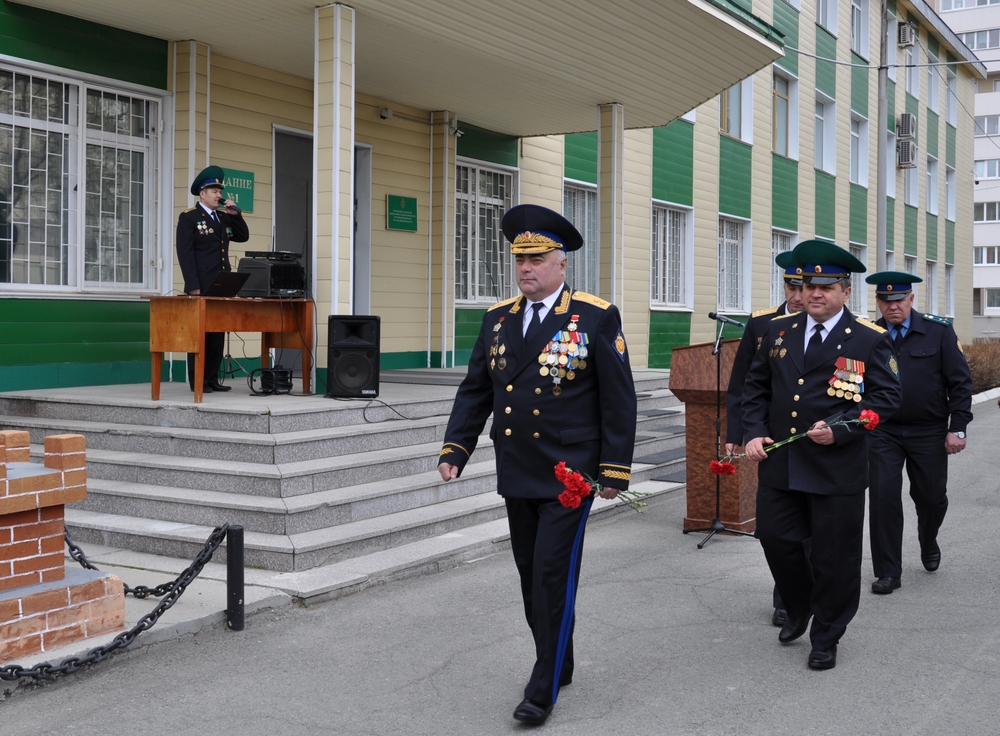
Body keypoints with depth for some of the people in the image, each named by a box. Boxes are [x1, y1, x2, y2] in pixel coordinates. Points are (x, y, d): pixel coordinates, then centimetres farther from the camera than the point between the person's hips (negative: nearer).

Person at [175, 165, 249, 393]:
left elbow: (243, 237, 17)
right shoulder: (188, 217, -4)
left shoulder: (224, 217, 17)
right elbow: (185, 253, -11)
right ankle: (196, 381, 2)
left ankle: (212, 378, 13)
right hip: (201, 287, -7)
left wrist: (235, 214, 3)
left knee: (218, 332, 7)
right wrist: (193, 286, -18)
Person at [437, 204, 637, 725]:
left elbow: (618, 399, -6)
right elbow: (474, 391, 11)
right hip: (516, 477, 6)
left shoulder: (597, 318, -6)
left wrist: (614, 469, -8)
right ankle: (559, 664, 31)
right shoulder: (498, 319, 9)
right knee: (531, 576, 13)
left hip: (569, 476, -5)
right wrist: (455, 449, 1)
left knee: (554, 576, -5)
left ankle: (543, 689, 5)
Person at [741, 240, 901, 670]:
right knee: (775, 538, 9)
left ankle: (826, 638, 23)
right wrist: (754, 433, -1)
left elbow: (886, 397, -6)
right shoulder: (779, 331, 9)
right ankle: (799, 607, 37)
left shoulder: (869, 339, -3)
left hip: (837, 469, -4)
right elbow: (756, 387, 13)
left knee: (834, 555, 5)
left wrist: (839, 429, -18)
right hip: (778, 465, 4)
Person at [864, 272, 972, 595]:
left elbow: (960, 382, -2)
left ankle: (928, 543, 44)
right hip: (883, 432, 0)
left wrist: (957, 427, -7)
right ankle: (888, 573, 4)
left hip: (928, 433, 0)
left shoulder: (938, 331, -4)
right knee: (883, 497, -7)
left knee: (932, 497, 10)